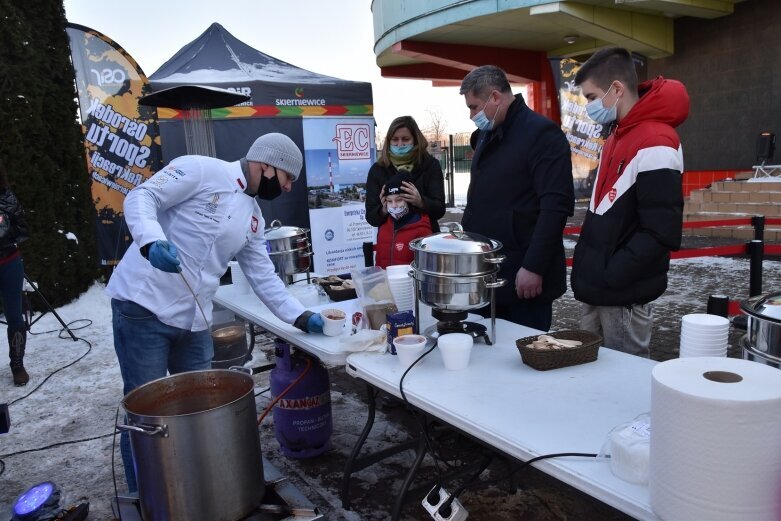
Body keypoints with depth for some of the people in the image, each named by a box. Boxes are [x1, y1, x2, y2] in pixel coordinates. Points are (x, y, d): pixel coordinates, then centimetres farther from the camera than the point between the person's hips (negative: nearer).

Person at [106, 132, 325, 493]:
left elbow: (264, 278, 15)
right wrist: (152, 241, -31)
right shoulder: (201, 169, -7)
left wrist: (301, 317, 9)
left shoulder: (253, 218, 15)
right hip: (144, 306, -7)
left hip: (194, 320, 8)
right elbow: (141, 197, -12)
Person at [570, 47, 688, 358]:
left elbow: (661, 233, -23)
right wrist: (589, 269, 11)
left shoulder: (655, 144, -18)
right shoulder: (618, 137, 12)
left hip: (623, 296, -9)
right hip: (596, 292, 9)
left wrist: (609, 277, -19)